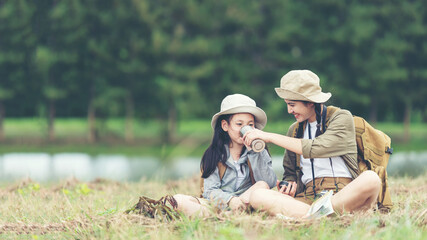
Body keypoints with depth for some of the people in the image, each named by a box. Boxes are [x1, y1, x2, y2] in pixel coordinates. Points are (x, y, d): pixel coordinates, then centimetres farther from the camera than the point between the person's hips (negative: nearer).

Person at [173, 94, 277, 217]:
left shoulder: (259, 153, 9)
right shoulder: (215, 154, 7)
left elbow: (270, 183, -8)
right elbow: (210, 191, -1)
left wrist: (253, 151, -11)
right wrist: (229, 200, -23)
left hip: (246, 205, 0)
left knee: (262, 186, -28)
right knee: (179, 200, -21)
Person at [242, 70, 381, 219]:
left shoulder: (342, 118, 3)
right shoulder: (294, 130, 20)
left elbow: (315, 149, -13)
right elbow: (290, 173, 29)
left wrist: (270, 137, -8)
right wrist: (289, 184, 3)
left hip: (344, 195, -4)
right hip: (309, 198, 4)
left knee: (371, 179, -38)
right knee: (257, 196, -21)